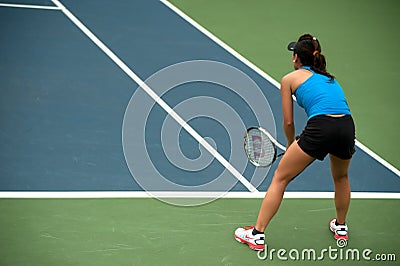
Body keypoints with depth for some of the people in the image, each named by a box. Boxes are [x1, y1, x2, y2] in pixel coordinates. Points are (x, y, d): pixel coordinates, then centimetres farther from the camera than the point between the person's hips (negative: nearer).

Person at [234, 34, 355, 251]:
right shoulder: (329, 78, 30)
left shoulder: (290, 79, 14)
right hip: (347, 127, 5)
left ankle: (257, 235, 11)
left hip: (320, 128, -5)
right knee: (341, 177, 35)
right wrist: (301, 143, 34)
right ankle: (341, 227, 49)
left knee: (280, 178, 9)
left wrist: (291, 144, 31)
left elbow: (288, 122, 12)